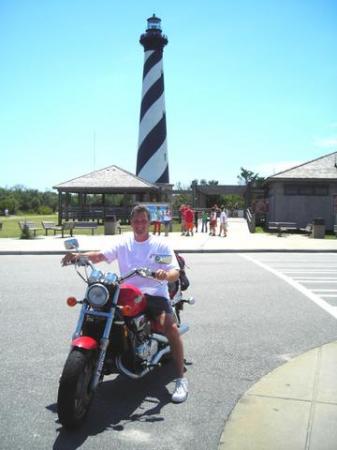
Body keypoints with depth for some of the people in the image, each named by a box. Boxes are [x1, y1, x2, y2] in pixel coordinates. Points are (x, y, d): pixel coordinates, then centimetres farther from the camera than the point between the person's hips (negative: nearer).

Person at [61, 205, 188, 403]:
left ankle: (181, 379, -16)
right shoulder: (123, 242, 10)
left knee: (171, 327, -28)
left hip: (155, 294, -3)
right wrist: (79, 255, -24)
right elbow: (100, 255, -4)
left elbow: (175, 272, -7)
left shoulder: (161, 245, 3)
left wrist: (165, 274, -32)